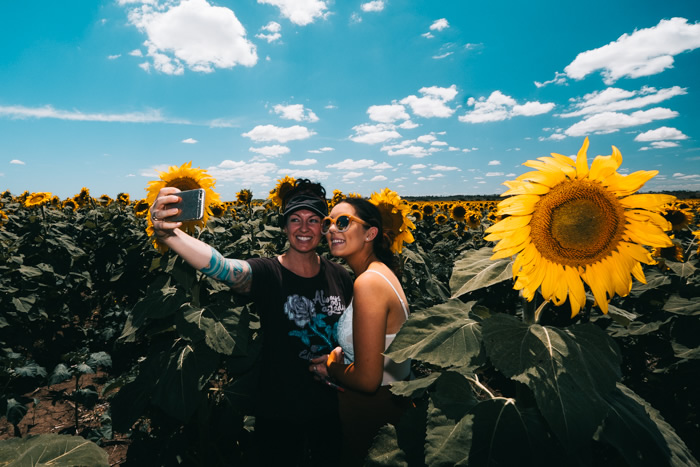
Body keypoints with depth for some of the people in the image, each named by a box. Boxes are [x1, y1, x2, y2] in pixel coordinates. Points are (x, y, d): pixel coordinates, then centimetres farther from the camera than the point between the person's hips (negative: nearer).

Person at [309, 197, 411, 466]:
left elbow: (367, 379, -26)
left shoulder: (368, 282, -27)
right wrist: (339, 354, -1)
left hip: (371, 414, -8)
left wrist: (329, 366, -9)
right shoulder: (381, 272, 2)